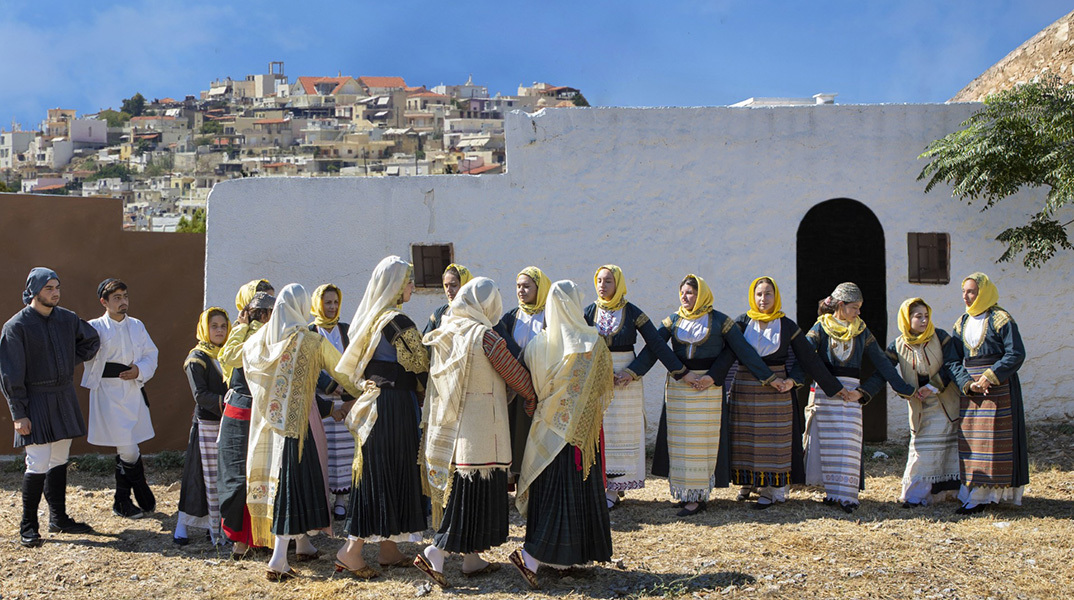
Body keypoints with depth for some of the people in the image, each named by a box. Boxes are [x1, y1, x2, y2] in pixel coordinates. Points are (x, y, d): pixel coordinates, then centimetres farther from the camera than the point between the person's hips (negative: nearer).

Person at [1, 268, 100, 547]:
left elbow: (92, 340, 25)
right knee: (38, 464, -8)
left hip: (64, 397, 6)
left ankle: (59, 518, 22)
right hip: (36, 401, -6)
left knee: (60, 460, 12)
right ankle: (28, 527, 4)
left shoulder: (67, 318, 5)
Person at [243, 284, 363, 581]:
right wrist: (364, 392, 15)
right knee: (292, 481, -2)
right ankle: (278, 561, -6)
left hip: (266, 420, 6)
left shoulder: (258, 340, 4)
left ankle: (302, 543, 30)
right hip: (299, 420, -6)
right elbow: (344, 373, -2)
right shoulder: (313, 341, -9)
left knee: (276, 478, 16)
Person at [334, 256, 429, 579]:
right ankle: (352, 550, -1)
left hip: (371, 403, 9)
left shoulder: (369, 318, 11)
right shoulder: (398, 322, -16)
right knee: (388, 474, -3)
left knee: (378, 472, 12)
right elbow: (421, 368, -11)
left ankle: (388, 549, 19)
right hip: (394, 406, -9)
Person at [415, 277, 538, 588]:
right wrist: (535, 398, 12)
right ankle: (434, 553, -8)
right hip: (478, 428, -8)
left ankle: (472, 559, 23)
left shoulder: (443, 333, 7)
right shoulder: (484, 336, -14)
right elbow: (516, 374, -6)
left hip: (448, 425, 8)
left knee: (460, 490, 14)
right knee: (474, 492, -1)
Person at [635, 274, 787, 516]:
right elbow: (652, 350, 0)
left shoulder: (719, 321, -2)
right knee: (679, 439, 5)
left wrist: (768, 377, -3)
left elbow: (744, 350, -2)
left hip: (709, 388, -3)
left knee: (701, 440, -1)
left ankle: (697, 496, 2)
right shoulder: (673, 321, 7)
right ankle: (684, 491, 14)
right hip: (677, 386, 3)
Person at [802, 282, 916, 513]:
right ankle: (834, 491, 10)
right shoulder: (821, 328, 3)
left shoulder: (862, 332, 11)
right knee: (826, 443, 0)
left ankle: (845, 495, -6)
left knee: (848, 442, -5)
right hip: (823, 393, -2)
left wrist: (903, 387, 2)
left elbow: (882, 362, 8)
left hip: (851, 394, 2)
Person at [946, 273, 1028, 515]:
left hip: (999, 388, -6)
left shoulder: (1000, 319, -6)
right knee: (970, 440, 4)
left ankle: (983, 495, -3)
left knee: (995, 438, -5)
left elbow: (1016, 354, -12)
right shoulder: (961, 324, 11)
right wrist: (968, 383, -11)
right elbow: (954, 360, 6)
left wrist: (990, 377, -19)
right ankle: (975, 494, 10)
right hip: (970, 389, 6)